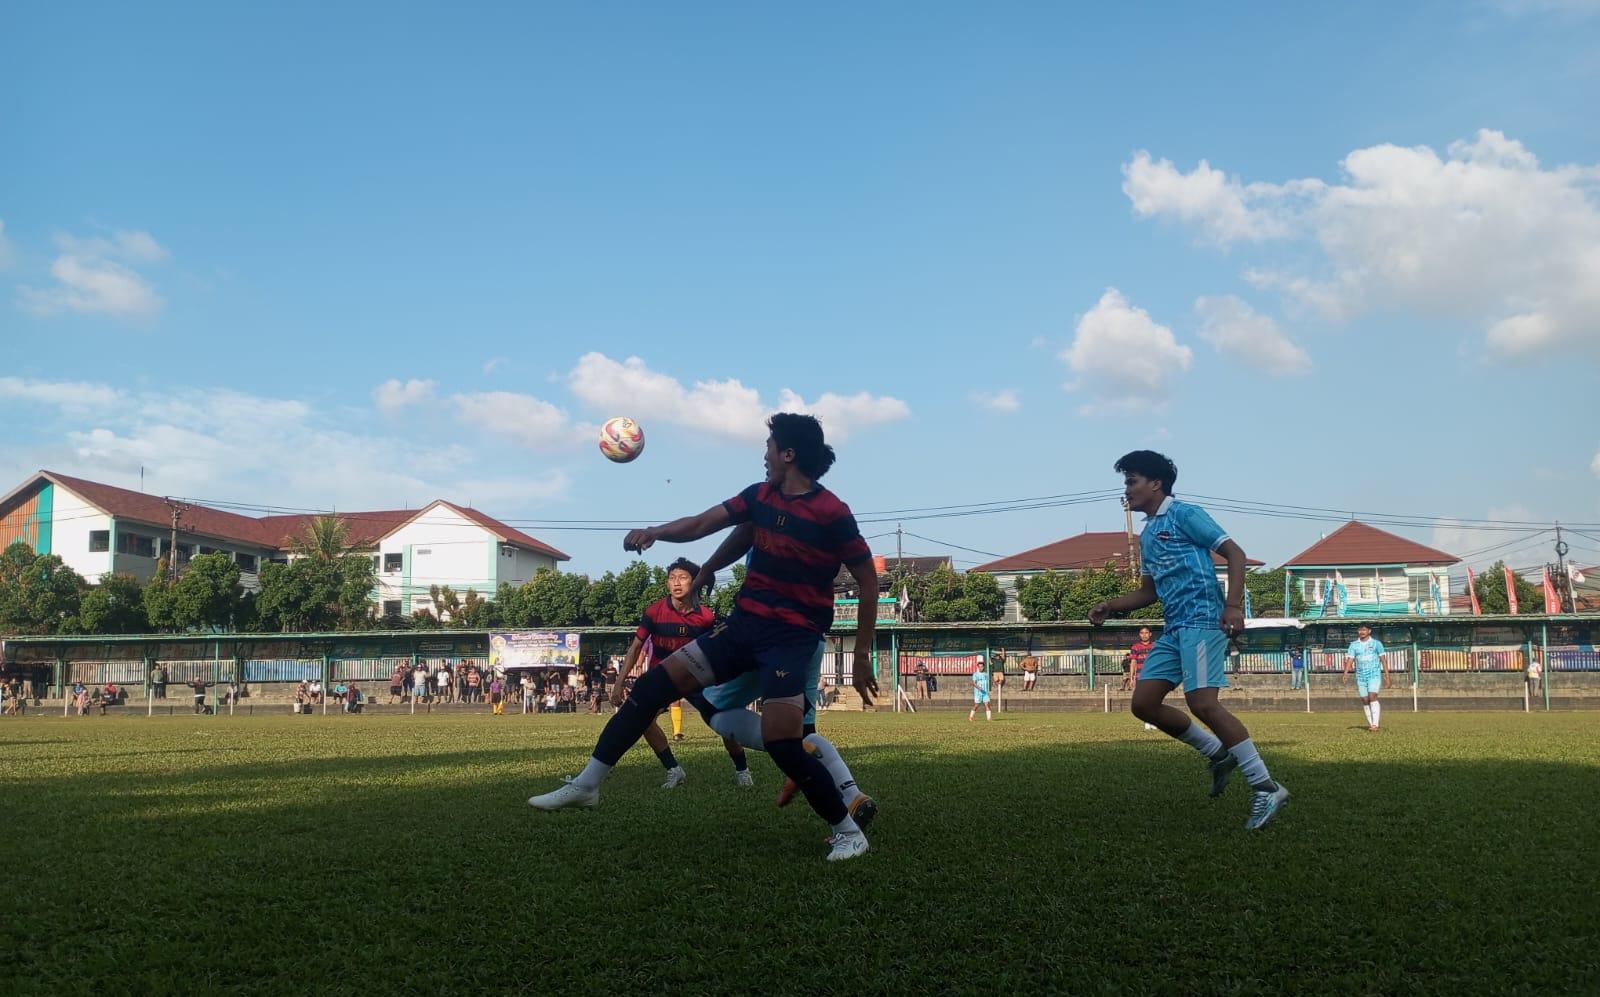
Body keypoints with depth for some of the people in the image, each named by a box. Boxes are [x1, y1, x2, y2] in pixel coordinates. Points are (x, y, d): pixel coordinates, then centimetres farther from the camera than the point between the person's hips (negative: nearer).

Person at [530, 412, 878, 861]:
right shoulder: (760, 496, 7)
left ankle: (848, 830, 2)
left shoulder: (832, 514, -12)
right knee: (653, 684, 0)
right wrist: (654, 532, -12)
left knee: (782, 744, -20)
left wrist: (862, 653, -6)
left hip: (792, 637, -7)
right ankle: (585, 785, 9)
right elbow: (700, 524, 8)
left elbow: (868, 581, -6)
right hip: (743, 624, 7)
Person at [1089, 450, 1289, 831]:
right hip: (1174, 629, 9)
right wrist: (1109, 607, 15)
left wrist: (1234, 606, -22)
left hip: (1201, 620, -9)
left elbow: (1234, 553, -10)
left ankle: (1266, 787, -12)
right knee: (1144, 703, 2)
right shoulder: (1146, 535, 21)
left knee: (1202, 702, -19)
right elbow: (1149, 591, 30)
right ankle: (1219, 753, 14)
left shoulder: (1184, 515, -4)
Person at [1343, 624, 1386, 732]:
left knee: (1373, 697, -19)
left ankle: (1375, 724, -22)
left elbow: (1383, 659, 4)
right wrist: (1345, 674, -15)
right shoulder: (1354, 645, 8)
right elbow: (1350, 660, 0)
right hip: (1360, 676, 3)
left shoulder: (1376, 643, 3)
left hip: (1374, 675, -3)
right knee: (1365, 701, 3)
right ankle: (1370, 724, 13)